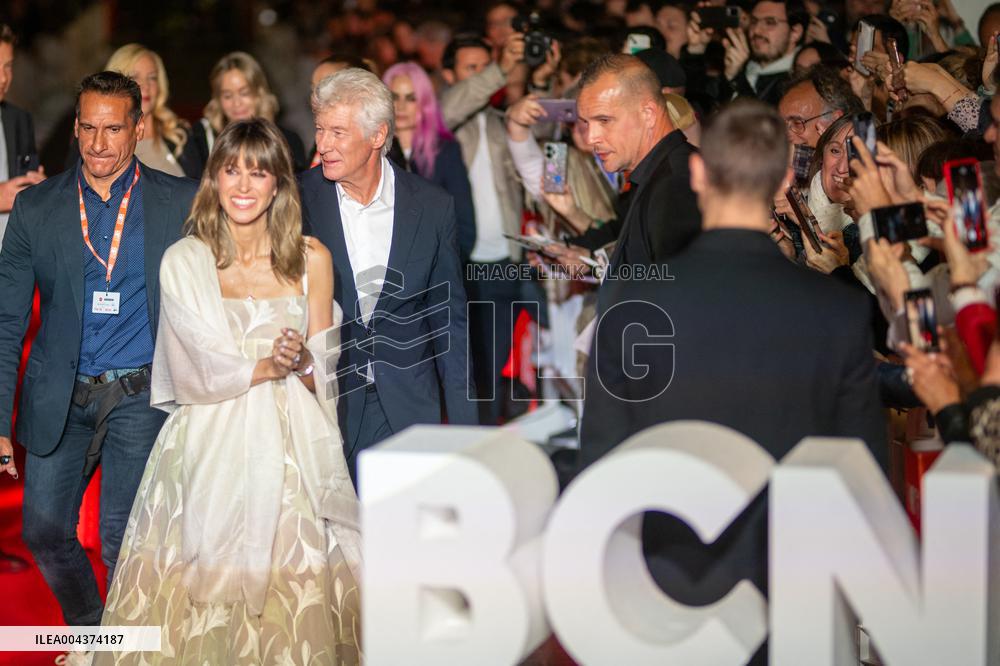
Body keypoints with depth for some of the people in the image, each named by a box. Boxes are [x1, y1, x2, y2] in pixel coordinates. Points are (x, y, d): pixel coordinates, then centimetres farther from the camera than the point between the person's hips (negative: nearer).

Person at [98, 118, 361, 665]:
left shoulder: (311, 259, 4)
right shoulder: (183, 261, 0)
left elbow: (323, 371, 6)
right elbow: (201, 370, -4)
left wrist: (301, 362, -14)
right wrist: (268, 365, -14)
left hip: (289, 448, 1)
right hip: (211, 447, -1)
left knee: (292, 599, -2)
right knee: (201, 604, -3)